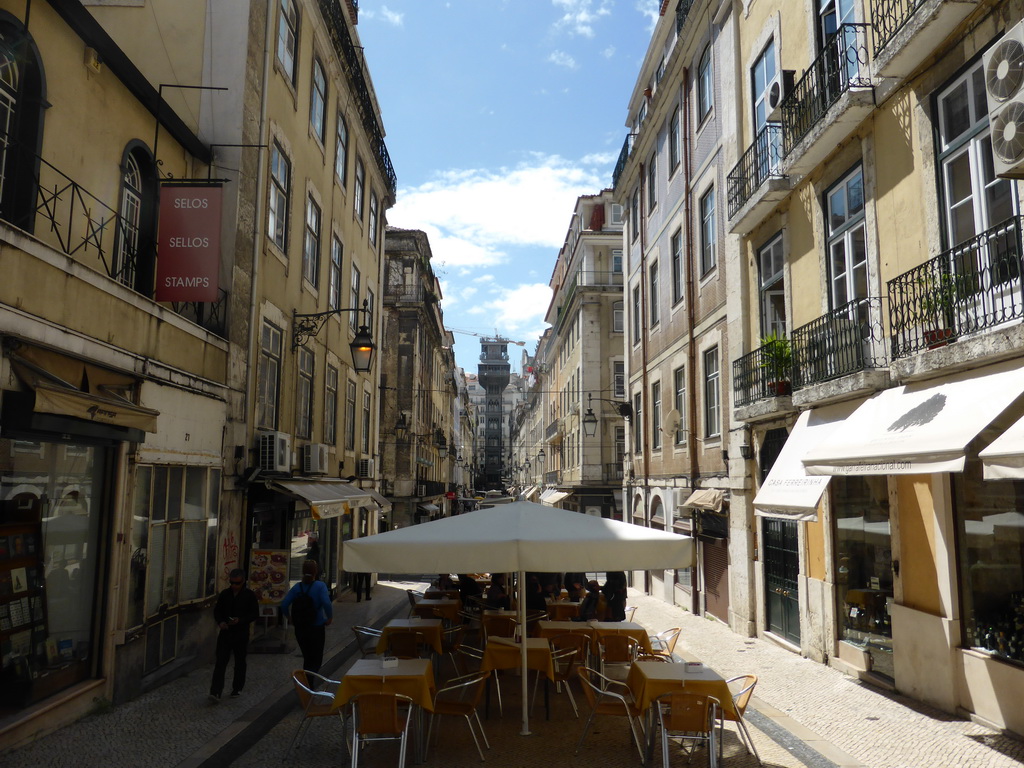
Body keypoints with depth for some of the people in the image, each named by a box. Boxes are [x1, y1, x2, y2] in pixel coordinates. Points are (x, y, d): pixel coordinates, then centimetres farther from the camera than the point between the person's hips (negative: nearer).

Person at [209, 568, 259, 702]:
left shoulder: (250, 595, -5)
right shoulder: (224, 594, 3)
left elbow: (255, 614, -5)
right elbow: (217, 610, 9)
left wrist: (240, 620, -19)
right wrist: (220, 622, -10)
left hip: (241, 635, -1)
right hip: (225, 633, 1)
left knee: (240, 663, 11)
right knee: (220, 662, -6)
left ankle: (237, 688, 26)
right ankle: (216, 692, -6)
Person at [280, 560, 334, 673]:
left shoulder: (297, 587, -1)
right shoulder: (320, 586, -13)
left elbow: (284, 604, -7)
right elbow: (327, 604, -26)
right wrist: (330, 618, -10)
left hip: (300, 628, 4)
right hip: (317, 627, -4)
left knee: (307, 658, 21)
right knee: (316, 660, 7)